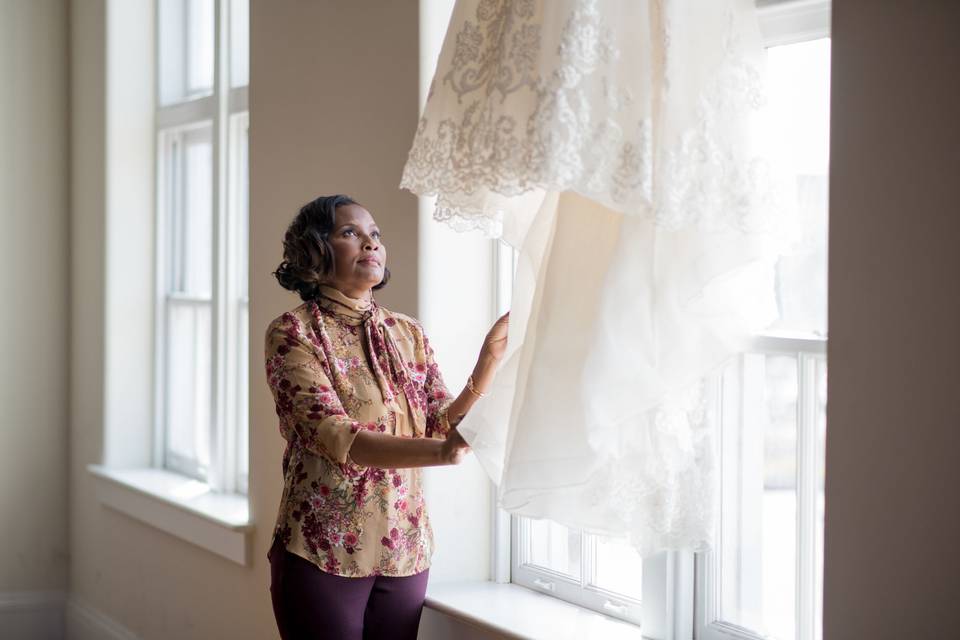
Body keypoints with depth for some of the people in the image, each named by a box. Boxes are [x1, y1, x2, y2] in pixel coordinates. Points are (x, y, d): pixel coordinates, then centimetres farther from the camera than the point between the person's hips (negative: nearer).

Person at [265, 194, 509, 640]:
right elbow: (336, 437, -20)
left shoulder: (409, 333, 8)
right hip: (323, 553, -5)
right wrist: (441, 451, -34)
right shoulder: (292, 333, -8)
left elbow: (444, 426, 0)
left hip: (405, 552, 5)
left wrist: (490, 358, -15)